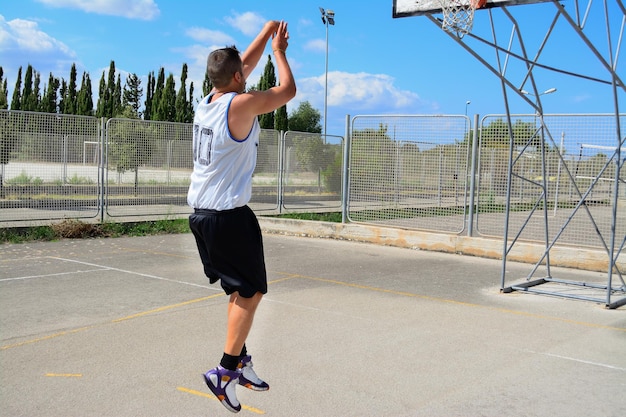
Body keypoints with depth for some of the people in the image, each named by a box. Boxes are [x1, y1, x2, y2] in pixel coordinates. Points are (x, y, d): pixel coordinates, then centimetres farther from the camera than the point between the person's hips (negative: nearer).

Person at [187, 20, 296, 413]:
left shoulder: (207, 101, 9)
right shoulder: (242, 104, -14)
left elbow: (245, 63, 25)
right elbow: (288, 90, -1)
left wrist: (268, 31, 29)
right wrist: (279, 50, 13)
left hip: (201, 212, 9)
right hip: (229, 215, -9)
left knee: (241, 289, 19)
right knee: (251, 292, 1)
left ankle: (240, 360, 24)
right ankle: (225, 371, 1)